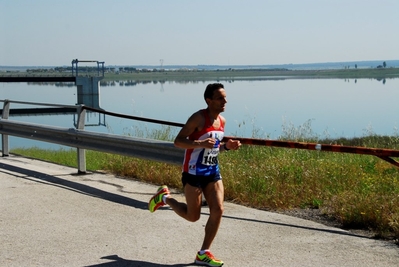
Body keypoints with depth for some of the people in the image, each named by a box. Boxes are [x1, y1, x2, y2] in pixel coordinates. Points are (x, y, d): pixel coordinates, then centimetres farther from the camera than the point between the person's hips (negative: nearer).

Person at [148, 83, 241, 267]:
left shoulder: (222, 121, 7)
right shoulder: (199, 118, -16)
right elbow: (178, 141, -17)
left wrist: (227, 146, -1)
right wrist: (200, 143, -32)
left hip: (213, 172, 7)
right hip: (193, 172, -7)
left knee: (218, 210, -5)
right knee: (193, 216, 3)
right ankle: (164, 197, 29)